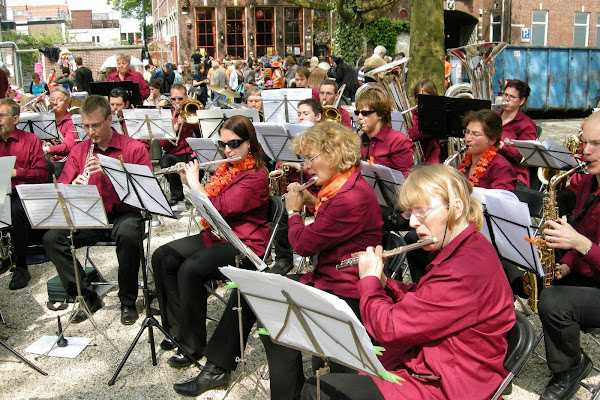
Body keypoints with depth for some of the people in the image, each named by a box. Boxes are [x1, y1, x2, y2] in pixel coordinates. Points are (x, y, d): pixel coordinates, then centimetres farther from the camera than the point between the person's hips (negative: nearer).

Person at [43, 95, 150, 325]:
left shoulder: (134, 148, -2)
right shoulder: (79, 151, 10)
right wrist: (72, 188, -19)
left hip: (124, 214, -4)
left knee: (128, 236, -36)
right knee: (51, 239, -18)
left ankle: (128, 301, -14)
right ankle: (88, 297, -5)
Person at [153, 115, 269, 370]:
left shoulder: (256, 177, -15)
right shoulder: (225, 168, 11)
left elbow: (219, 208, -24)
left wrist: (194, 183, -13)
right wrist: (189, 181, 3)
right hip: (215, 236, 9)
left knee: (190, 269, -29)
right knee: (162, 258, -6)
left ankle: (193, 344, -12)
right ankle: (177, 328, 4)